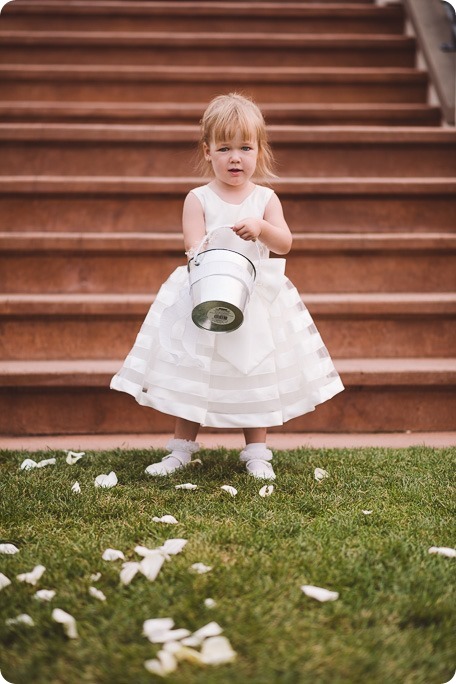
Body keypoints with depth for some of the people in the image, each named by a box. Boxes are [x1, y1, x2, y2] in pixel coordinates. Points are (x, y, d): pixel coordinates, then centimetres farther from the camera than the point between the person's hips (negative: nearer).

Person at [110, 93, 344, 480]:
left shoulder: (265, 198, 3)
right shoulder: (198, 199, -2)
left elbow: (285, 244, -7)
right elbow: (194, 248, -11)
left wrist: (261, 228, -27)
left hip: (257, 301, 1)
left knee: (256, 375, 7)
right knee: (192, 375, 5)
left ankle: (256, 452, 19)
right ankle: (182, 448, 19)